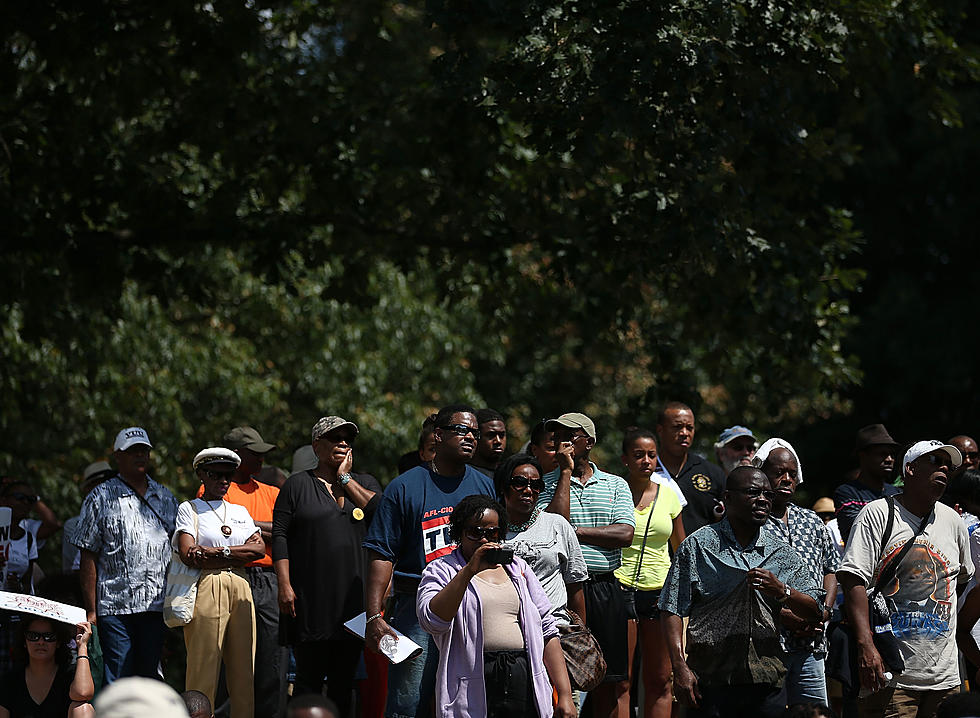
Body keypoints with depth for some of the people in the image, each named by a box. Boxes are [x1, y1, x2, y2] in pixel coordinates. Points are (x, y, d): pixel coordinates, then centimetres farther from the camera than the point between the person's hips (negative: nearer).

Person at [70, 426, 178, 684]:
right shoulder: (101, 497, 4)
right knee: (117, 680, -8)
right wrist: (91, 611, -6)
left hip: (156, 605, 4)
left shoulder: (165, 498, 16)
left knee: (149, 675, 5)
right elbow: (88, 558, 1)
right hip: (115, 605, -4)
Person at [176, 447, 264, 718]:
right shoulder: (189, 509, 7)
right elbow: (188, 555, -8)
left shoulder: (239, 511, 21)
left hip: (241, 591, 5)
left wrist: (215, 552, -7)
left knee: (244, 670, 0)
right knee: (204, 669, -8)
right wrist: (237, 555, -4)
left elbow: (259, 548, 5)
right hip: (206, 591, -5)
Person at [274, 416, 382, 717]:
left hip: (353, 599, 3)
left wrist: (345, 478, 0)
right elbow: (280, 535, 1)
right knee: (309, 676, -5)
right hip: (310, 599, -3)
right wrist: (284, 585, -10)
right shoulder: (298, 485, 6)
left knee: (344, 680, 5)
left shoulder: (365, 483, 15)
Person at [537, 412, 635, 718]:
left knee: (607, 682, 5)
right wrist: (566, 472, -9)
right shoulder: (547, 483, 6)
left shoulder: (615, 485, 9)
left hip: (605, 591, 2)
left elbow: (625, 535, -5)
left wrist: (574, 532, -10)